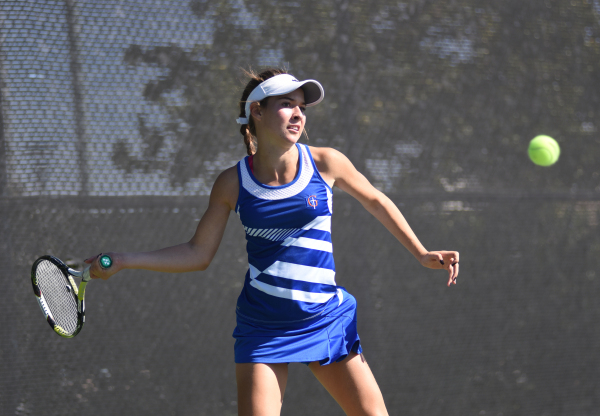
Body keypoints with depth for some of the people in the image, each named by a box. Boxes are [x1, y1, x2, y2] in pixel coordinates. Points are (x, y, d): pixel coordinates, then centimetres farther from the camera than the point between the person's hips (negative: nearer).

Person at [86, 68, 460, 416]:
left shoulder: (325, 163, -4)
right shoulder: (233, 183, -4)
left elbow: (376, 202, 13)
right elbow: (198, 254, 4)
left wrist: (422, 254, 12)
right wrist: (122, 261, -3)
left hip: (328, 321, 1)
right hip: (263, 328, -1)